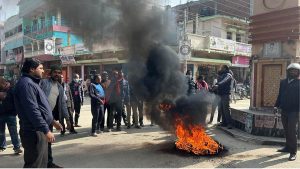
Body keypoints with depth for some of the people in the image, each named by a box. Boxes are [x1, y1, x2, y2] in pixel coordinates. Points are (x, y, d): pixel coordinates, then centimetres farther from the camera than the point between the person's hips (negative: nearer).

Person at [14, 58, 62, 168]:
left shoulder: (32, 83, 18)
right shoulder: (26, 84, -16)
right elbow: (32, 110, -24)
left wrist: (52, 121, 24)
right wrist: (46, 130, -25)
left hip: (39, 130, 11)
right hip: (34, 132, -11)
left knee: (42, 163, 19)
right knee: (34, 164, -4)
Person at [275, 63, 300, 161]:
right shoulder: (283, 82, 11)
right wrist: (277, 105, 6)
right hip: (284, 111, 5)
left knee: (291, 131, -6)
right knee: (286, 131, 13)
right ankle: (288, 147, 27)